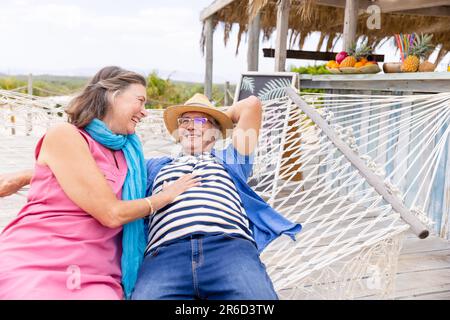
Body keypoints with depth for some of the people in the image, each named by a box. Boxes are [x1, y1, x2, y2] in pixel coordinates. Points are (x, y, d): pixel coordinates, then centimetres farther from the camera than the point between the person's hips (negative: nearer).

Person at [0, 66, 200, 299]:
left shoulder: (128, 153, 12)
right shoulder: (64, 135, -8)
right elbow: (111, 214, -13)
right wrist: (167, 195, 1)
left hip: (95, 277, 5)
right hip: (32, 267, -5)